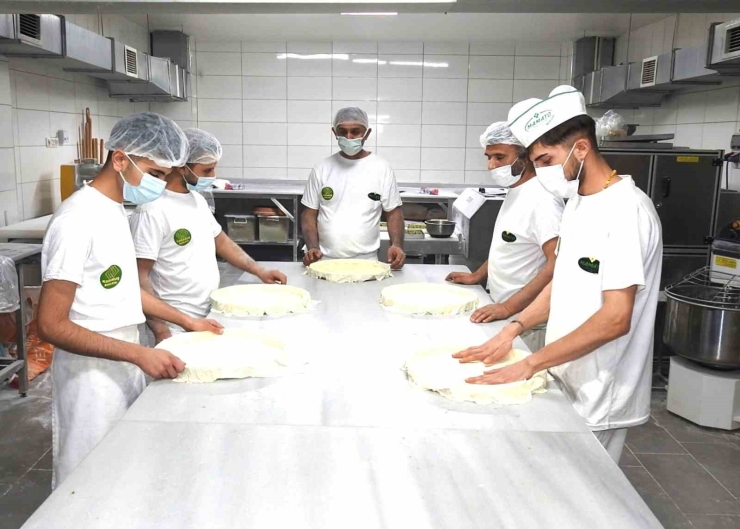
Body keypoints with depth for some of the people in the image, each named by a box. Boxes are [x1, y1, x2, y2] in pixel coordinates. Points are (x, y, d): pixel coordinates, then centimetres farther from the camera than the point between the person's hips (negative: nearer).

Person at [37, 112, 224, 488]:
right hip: (93, 376, -8)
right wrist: (140, 354, -26)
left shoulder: (113, 209, 6)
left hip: (122, 367, 9)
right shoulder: (79, 220, -22)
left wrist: (186, 321, 14)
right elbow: (52, 325, -23)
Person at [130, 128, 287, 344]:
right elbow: (139, 277, -19)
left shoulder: (197, 199, 9)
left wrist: (259, 271, 9)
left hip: (211, 316, 8)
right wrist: (161, 331, -25)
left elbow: (220, 241, 19)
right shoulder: (153, 210, -18)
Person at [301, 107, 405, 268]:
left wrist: (397, 245, -12)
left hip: (366, 261, -1)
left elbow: (393, 212, 5)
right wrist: (312, 247, -8)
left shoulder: (381, 168, 2)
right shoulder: (321, 169, 6)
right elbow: (310, 213, 8)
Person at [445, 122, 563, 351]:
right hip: (503, 313, 9)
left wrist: (508, 307, -29)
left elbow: (558, 264, -29)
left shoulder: (542, 199, -21)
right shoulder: (515, 192, 9)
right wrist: (477, 276, 18)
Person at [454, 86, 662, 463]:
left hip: (597, 396, -8)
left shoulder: (626, 210, -20)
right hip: (566, 379, 8)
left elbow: (615, 319, -25)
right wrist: (513, 329, 1)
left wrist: (529, 364, -21)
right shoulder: (578, 202, 7)